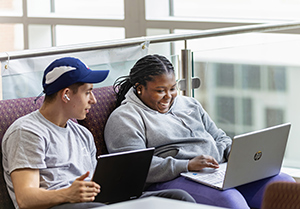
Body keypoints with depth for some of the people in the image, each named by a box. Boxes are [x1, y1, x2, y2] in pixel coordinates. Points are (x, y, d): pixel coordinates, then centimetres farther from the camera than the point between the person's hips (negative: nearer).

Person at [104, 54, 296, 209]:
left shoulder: (190, 105, 25)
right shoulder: (124, 118, 2)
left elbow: (218, 137, 30)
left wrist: (233, 150, 4)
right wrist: (188, 166, -21)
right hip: (172, 181, -7)